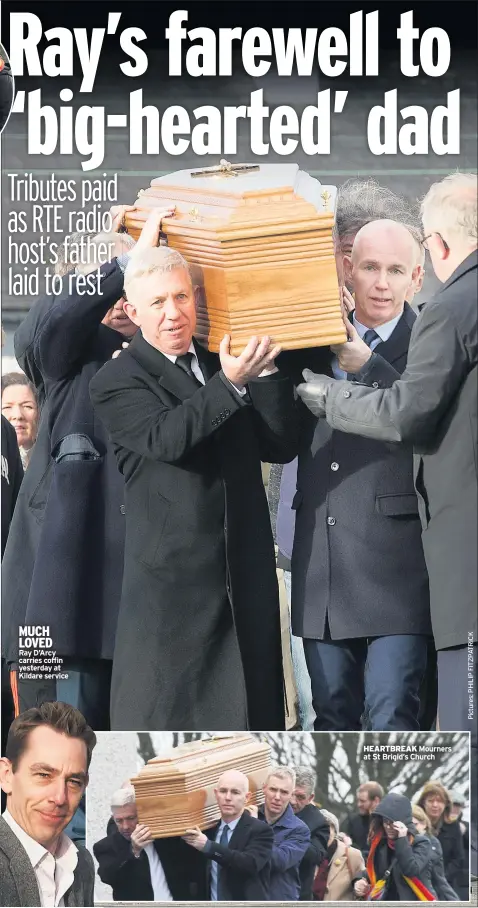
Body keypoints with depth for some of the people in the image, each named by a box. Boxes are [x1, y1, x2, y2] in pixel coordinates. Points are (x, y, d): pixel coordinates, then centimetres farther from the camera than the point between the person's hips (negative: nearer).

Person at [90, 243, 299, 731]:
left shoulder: (222, 365, 15)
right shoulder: (116, 381, 0)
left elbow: (280, 446, 7)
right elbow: (166, 438, -18)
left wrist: (264, 371, -4)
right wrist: (230, 384, -25)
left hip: (246, 576, 5)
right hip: (170, 579, -5)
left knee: (251, 717, 7)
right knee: (161, 716, -3)